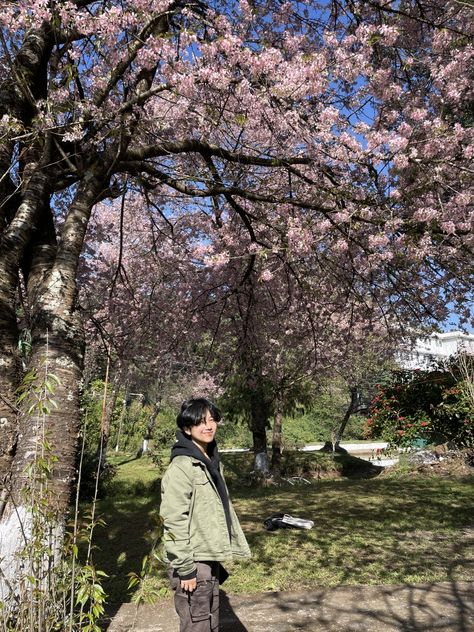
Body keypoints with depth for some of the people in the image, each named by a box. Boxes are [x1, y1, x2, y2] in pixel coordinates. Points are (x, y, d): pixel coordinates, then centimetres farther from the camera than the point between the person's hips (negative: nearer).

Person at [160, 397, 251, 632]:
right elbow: (173, 520, -22)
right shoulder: (182, 467, -20)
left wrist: (218, 557, 18)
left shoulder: (211, 461, 9)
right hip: (193, 563, -9)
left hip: (210, 560, 9)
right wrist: (185, 568, -20)